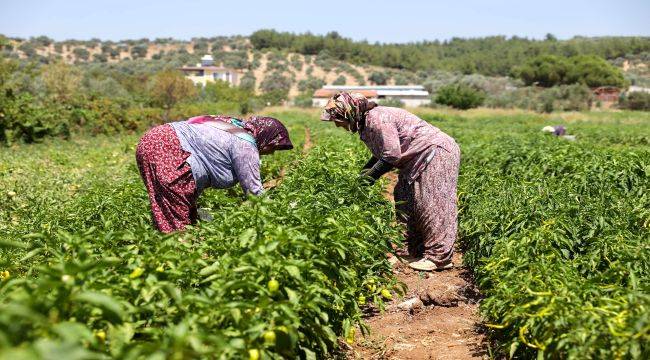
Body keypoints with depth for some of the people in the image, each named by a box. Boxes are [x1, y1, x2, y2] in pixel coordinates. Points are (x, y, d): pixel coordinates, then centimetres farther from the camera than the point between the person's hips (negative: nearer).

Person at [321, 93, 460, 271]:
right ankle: (412, 250, 15)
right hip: (418, 158, 11)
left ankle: (440, 257, -5)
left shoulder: (377, 119, -24)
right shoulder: (366, 123, 9)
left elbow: (391, 155, -26)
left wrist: (369, 177, -18)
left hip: (436, 151, -11)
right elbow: (381, 154, 15)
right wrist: (362, 174, 4)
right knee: (405, 201, 10)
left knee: (431, 203, -10)